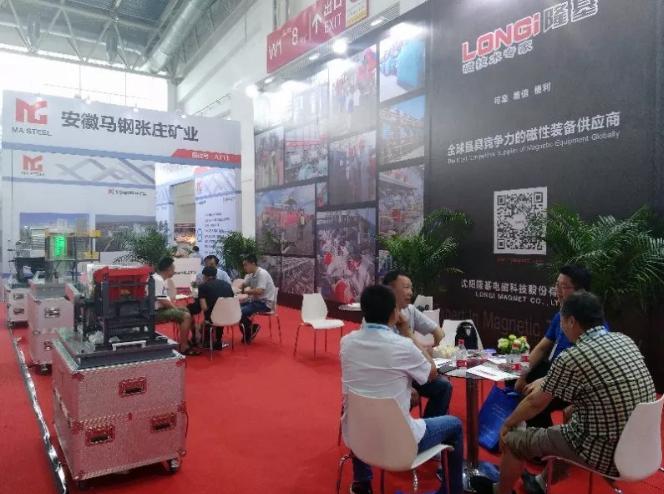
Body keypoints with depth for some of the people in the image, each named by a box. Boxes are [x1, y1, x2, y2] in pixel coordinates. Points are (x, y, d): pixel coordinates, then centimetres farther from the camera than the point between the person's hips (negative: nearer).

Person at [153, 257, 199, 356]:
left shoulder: (162, 279, 14)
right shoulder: (158, 280, -19)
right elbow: (162, 301, -23)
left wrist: (175, 307, 5)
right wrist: (175, 308, -10)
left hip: (162, 309, 11)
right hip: (156, 312, -11)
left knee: (186, 311, 14)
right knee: (186, 316, -20)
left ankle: (186, 340, 17)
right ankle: (183, 347, -15)